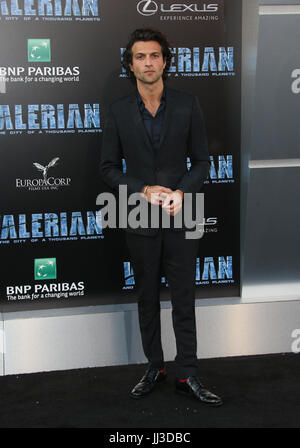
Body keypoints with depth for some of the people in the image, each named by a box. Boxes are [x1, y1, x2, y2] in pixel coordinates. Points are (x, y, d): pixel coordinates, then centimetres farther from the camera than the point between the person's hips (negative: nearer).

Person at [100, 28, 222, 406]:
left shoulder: (187, 106, 0)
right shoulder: (118, 112, 0)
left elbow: (201, 161, 3)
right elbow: (109, 168, 2)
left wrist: (182, 192, -15)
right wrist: (144, 190, -13)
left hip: (180, 217, -1)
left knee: (184, 300, 4)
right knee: (147, 300, 12)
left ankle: (187, 375, 14)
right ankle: (155, 368, 27)